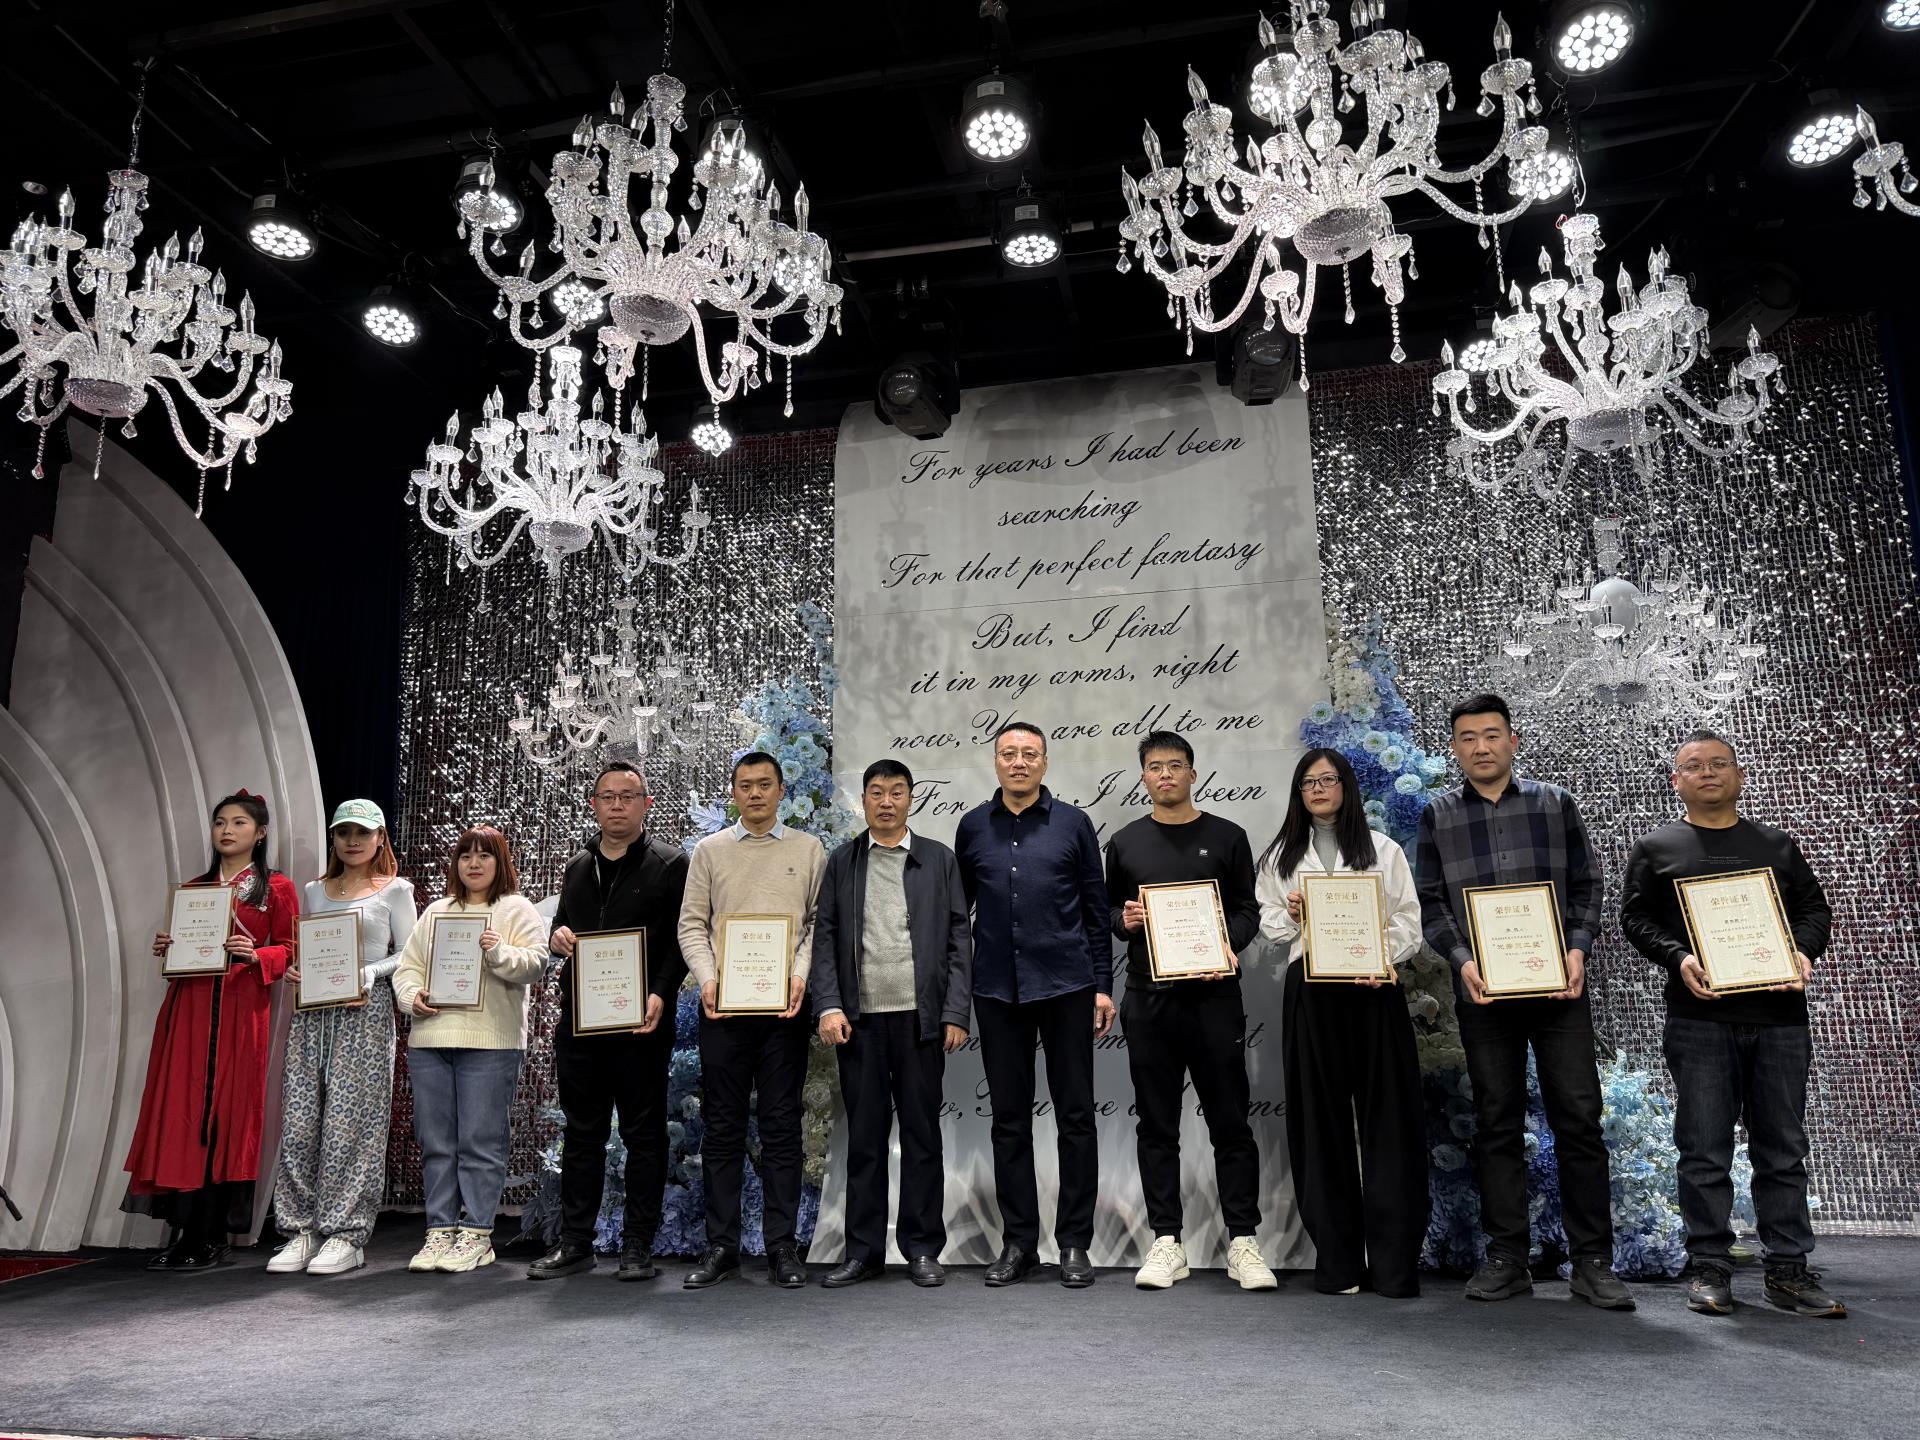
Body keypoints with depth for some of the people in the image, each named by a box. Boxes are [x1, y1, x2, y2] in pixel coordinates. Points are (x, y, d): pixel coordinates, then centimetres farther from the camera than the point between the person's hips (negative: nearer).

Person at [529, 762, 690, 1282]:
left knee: (643, 1133, 3)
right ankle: (574, 1242, 21)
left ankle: (637, 1246, 12)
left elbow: (680, 939, -7)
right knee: (581, 1132, 12)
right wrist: (556, 935, 1)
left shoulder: (670, 864, -1)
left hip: (640, 1022, -5)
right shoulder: (578, 867, 16)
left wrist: (660, 994, -21)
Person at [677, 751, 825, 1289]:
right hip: (723, 1003, 1)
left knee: (782, 1125, 3)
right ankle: (721, 1245, 15)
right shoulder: (710, 850, 9)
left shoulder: (808, 850, 7)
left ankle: (781, 1245, 12)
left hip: (784, 1004, -1)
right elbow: (692, 924, 6)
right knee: (723, 1126, 6)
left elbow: (819, 921, 4)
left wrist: (800, 974, -10)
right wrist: (707, 978, -8)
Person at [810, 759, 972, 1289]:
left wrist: (956, 1013, -4)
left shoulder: (940, 860, 6)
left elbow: (958, 939, 3)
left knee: (922, 1135, 6)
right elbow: (824, 937, 4)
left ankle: (922, 1248, 16)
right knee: (864, 1137, 7)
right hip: (860, 1019, 1)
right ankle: (863, 1249, 18)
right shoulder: (841, 863, 9)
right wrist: (828, 1006, -7)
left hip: (920, 1018, -1)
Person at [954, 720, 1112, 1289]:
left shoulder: (1073, 823, 3)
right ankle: (1018, 1243, 19)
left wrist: (1103, 985, 0)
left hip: (1066, 985, -1)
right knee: (1009, 1119, 8)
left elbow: (1096, 910, 4)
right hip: (997, 990, 2)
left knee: (1075, 1115, 3)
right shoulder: (973, 827, 7)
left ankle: (1075, 1243, 15)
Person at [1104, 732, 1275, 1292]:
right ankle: (1166, 1241, 15)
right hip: (1149, 998, 2)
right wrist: (1124, 919, -6)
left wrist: (1229, 947, -13)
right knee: (1156, 1125, 7)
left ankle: (1242, 1241, 12)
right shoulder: (1125, 843, 10)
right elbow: (1107, 910, 15)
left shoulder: (1227, 837, 6)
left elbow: (1247, 909, 5)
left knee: (1230, 1121, 2)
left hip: (1212, 994, -1)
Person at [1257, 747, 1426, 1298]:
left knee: (1387, 1120, -3)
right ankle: (1336, 1258, 10)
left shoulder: (1383, 850, 10)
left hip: (1373, 990, -1)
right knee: (1320, 1122, 2)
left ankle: (1393, 1261, 3)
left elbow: (1408, 921, 4)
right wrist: (1289, 915, -7)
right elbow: (1268, 923, 14)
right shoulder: (1281, 856, 14)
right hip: (1309, 993, 1)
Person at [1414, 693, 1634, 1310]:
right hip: (1482, 989, 0)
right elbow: (1431, 903, 5)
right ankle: (1506, 1258, 15)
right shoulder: (1437, 816, 7)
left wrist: (1578, 948, -8)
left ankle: (1592, 1260, 9)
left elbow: (1586, 884, 8)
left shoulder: (1555, 803, 8)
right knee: (1497, 1124, 6)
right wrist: (1463, 960, -10)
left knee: (1579, 1116, -1)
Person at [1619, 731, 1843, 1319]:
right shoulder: (1656, 848, 9)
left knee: (1783, 1148, 6)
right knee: (1704, 1150, 0)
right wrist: (1679, 958, -14)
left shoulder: (1777, 845, 17)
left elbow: (1814, 907, 14)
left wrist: (1803, 951, -6)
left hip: (1779, 1013, 2)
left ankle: (1788, 1270, 15)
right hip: (1699, 1015, -2)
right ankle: (1709, 1269, 7)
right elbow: (1635, 917, 3)